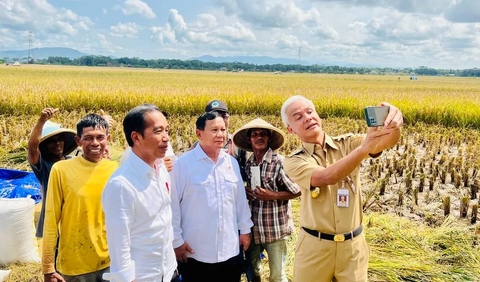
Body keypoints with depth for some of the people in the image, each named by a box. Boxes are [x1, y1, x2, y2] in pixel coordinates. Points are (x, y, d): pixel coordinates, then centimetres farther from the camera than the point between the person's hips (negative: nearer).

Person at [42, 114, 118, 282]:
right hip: (73, 265, -1)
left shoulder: (115, 170, -4)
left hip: (111, 262, 2)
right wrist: (48, 268, -4)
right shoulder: (61, 169, -10)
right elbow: (51, 221, -6)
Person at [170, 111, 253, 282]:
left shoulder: (231, 162, 3)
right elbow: (173, 205, -9)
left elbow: (240, 199, 10)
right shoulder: (183, 164, -11)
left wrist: (245, 229, 11)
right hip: (196, 252, -4)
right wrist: (176, 240, -7)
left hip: (231, 250, 4)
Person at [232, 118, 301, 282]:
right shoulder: (248, 164, 5)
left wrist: (273, 196, -19)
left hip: (275, 229, -5)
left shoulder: (279, 162, -13)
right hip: (253, 228, 6)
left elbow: (296, 191, -8)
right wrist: (246, 193, -2)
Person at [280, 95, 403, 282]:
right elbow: (326, 177, -26)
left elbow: (386, 142, -18)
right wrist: (364, 147, -37)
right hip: (314, 246, -1)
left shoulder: (347, 144, -1)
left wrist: (393, 125, -41)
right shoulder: (293, 162, -7)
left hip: (353, 245, 2)